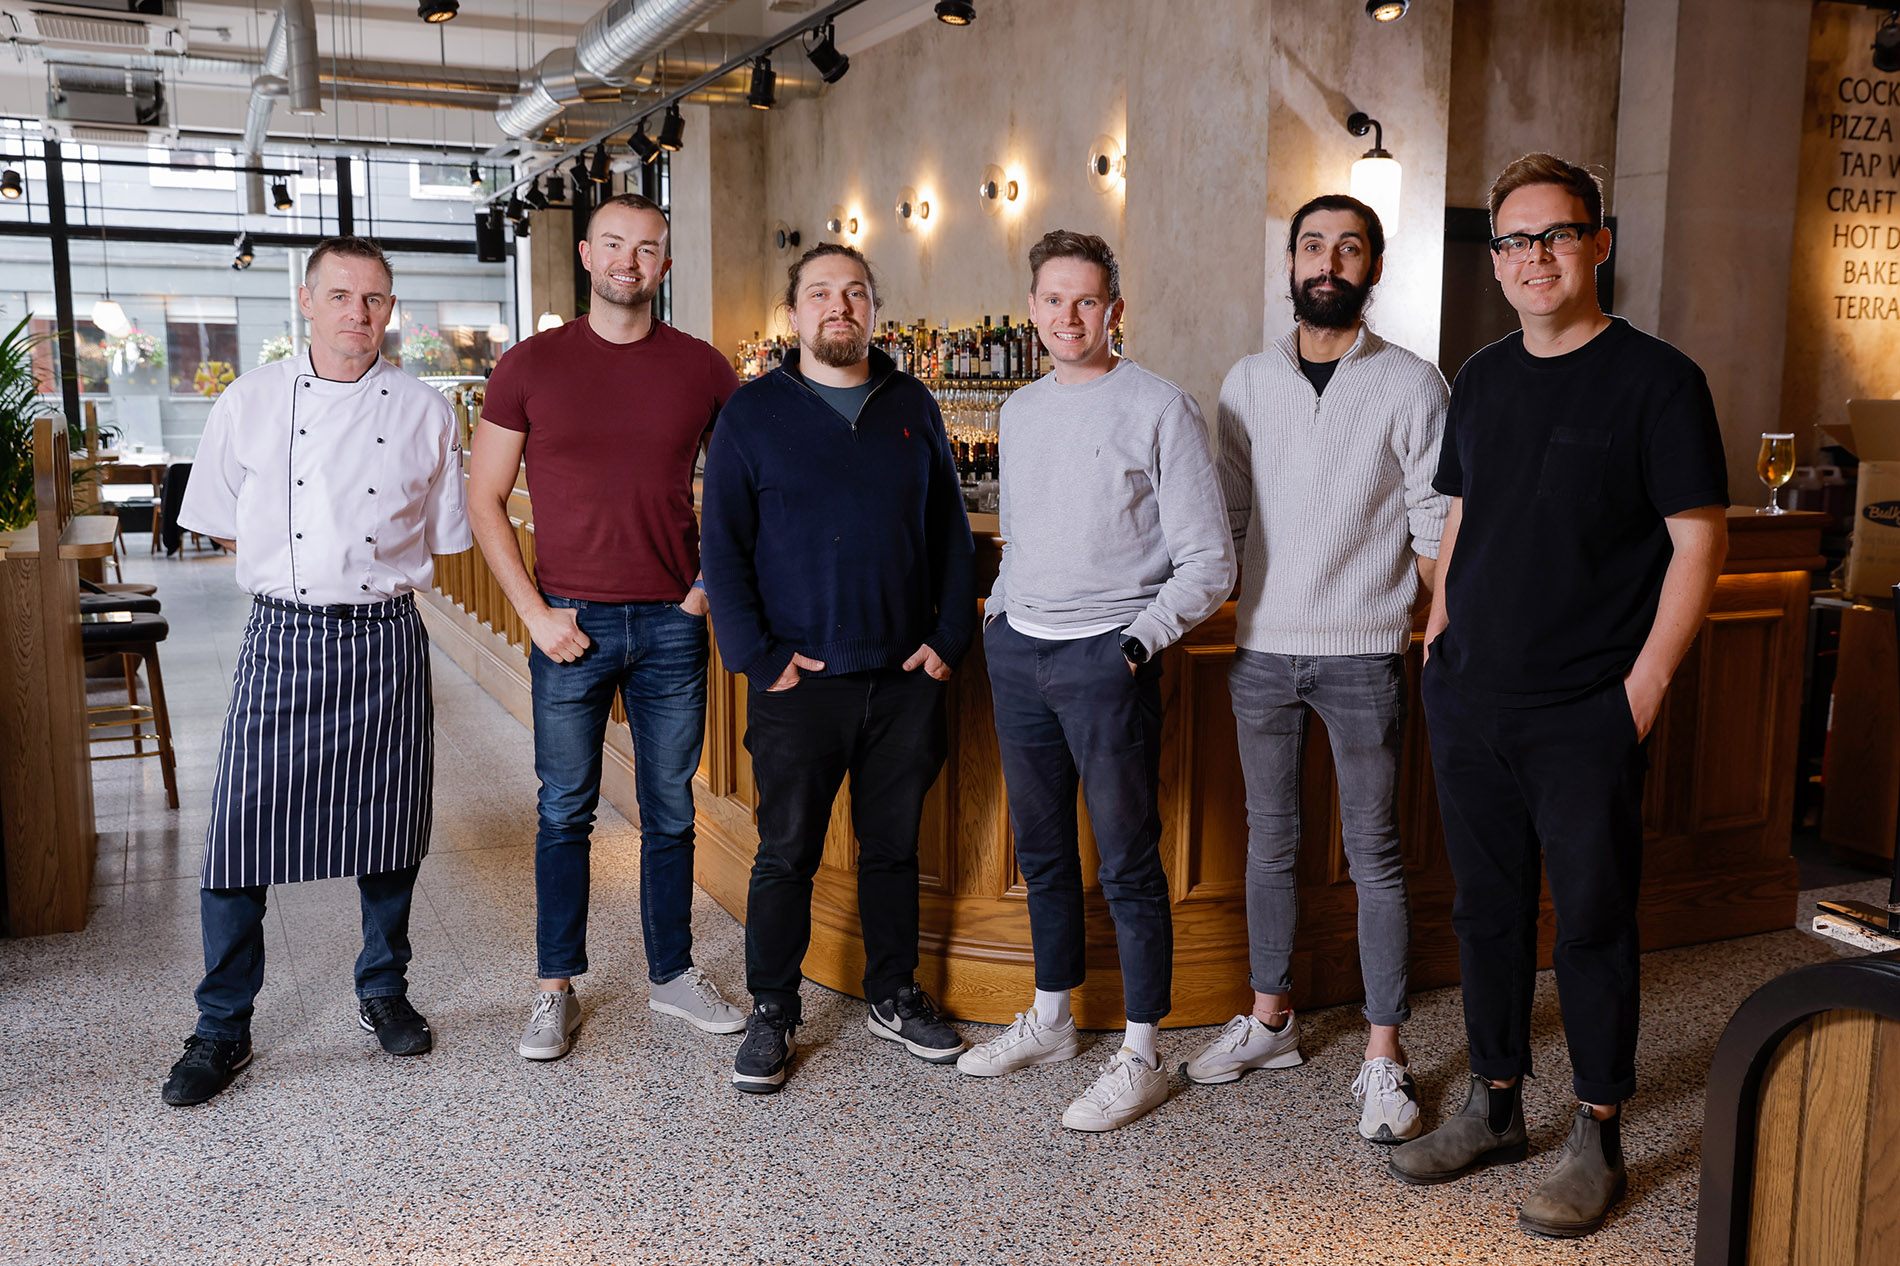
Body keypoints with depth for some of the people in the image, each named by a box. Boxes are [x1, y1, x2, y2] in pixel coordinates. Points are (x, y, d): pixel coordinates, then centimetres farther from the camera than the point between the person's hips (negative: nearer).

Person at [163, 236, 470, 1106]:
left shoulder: (424, 413, 3)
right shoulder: (249, 403, 3)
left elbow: (443, 537, 11)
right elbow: (219, 524, 11)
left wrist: (376, 574, 4)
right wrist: (295, 573, 4)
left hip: (386, 642, 1)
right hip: (281, 636, 0)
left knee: (387, 824, 8)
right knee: (243, 830, -2)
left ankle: (383, 990, 29)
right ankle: (223, 1027, 13)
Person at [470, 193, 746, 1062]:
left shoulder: (702, 370, 3)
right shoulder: (530, 365, 0)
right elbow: (484, 499, 2)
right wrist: (535, 612, -6)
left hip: (672, 624, 1)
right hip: (571, 626, -1)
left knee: (670, 813, 10)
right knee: (565, 812, 7)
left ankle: (672, 974, 25)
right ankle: (556, 989, 20)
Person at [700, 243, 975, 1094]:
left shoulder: (913, 408, 9)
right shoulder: (753, 414, 0)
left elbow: (951, 534, 11)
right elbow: (723, 546, -3)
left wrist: (949, 638, 1)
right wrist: (758, 656, -10)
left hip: (906, 676, 3)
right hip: (800, 679, -3)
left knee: (894, 846, 13)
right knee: (787, 854, 5)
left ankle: (894, 996, 29)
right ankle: (772, 1014, 19)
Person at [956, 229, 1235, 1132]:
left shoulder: (1159, 409, -7)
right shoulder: (1019, 412, 13)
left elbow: (1208, 564, -8)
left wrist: (1137, 640, -15)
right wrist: (998, 616, 12)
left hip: (1106, 657, -6)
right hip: (1017, 651, 6)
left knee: (1128, 864, 0)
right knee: (1041, 850, 16)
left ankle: (1140, 1057, 13)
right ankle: (1050, 1021, 32)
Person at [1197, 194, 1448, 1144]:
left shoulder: (1411, 384, -2)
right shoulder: (1247, 382, 8)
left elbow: (1434, 529, -2)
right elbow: (1227, 514, 10)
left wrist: (1431, 631, -7)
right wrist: (1217, 606, 3)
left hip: (1362, 655, -3)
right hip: (1261, 648, 4)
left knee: (1373, 854, 2)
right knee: (1269, 840, 13)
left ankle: (1385, 1055, 12)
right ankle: (1270, 1019, 27)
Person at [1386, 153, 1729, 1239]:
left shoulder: (1655, 379, -7)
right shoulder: (1483, 379, 11)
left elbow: (1700, 539, -8)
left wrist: (1646, 682, -13)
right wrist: (1440, 625, 11)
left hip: (1586, 713, -5)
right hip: (1470, 701, 6)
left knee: (1593, 921, 4)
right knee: (1488, 908, 14)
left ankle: (1599, 1138, 20)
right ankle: (1495, 1108, 29)